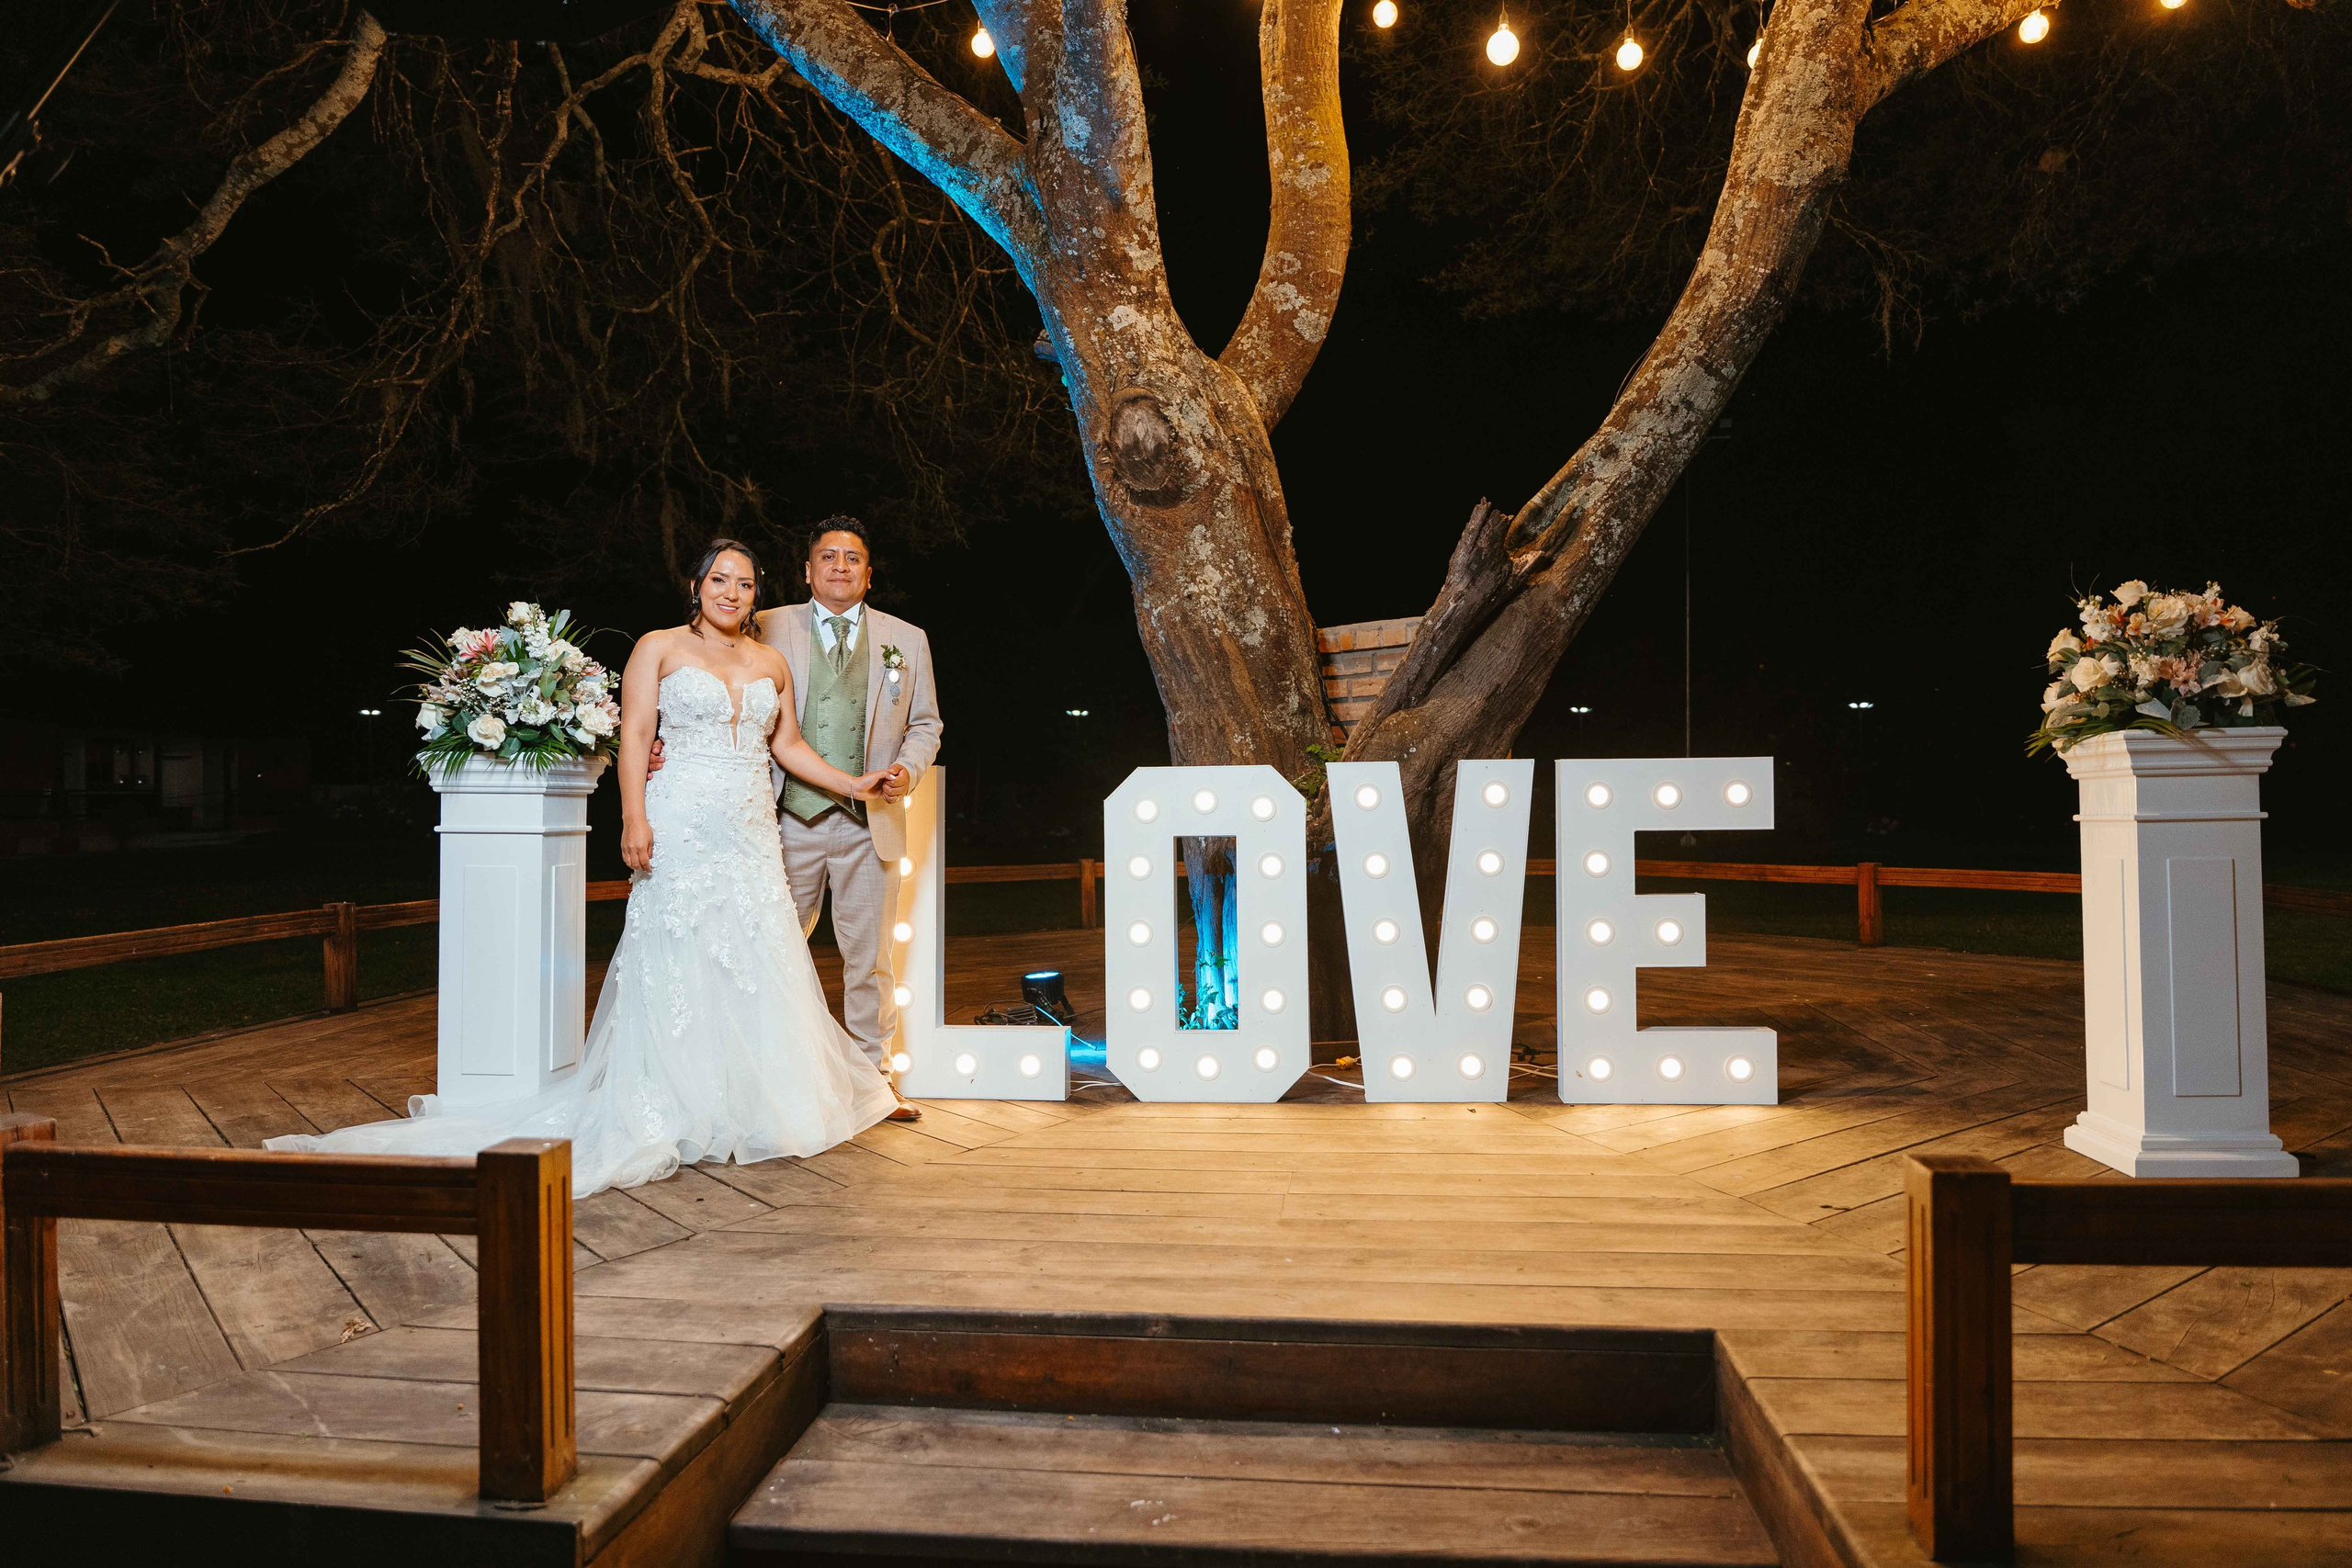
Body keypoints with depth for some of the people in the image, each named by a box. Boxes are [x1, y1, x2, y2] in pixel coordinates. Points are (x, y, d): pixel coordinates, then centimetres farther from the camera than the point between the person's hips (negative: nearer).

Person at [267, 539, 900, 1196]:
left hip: (752, 835, 4)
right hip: (682, 828, -4)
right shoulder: (658, 648, 3)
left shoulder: (771, 662, 15)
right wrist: (634, 818, -15)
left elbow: (790, 745, 18)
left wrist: (853, 785, 8)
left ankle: (753, 1105, 15)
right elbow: (635, 737, -4)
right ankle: (666, 1111, 3)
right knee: (675, 965, -4)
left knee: (757, 967, 4)